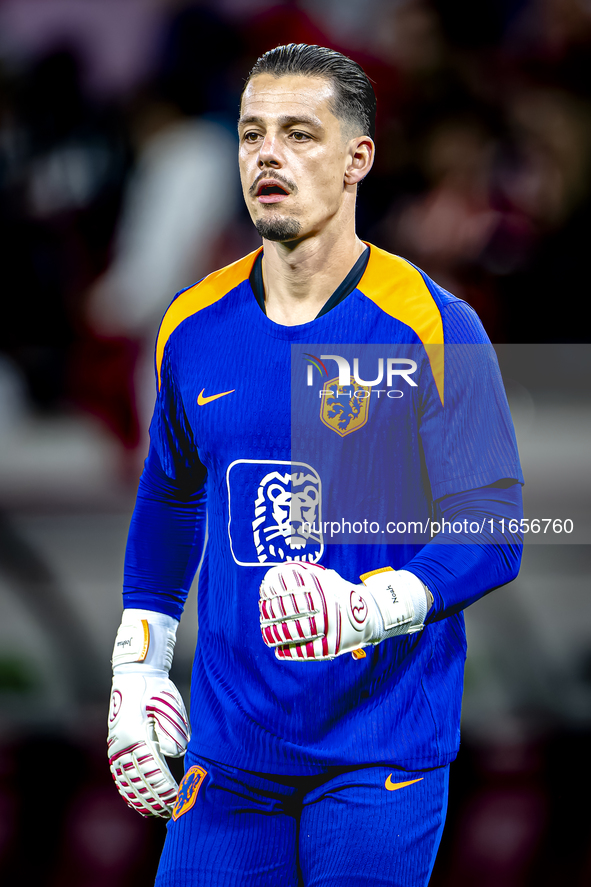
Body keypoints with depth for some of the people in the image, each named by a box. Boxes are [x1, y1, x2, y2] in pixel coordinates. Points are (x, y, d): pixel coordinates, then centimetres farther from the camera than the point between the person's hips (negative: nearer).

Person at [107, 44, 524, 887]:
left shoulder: (432, 330, -8)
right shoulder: (193, 329, 6)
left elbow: (492, 529, -10)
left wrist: (368, 609, -26)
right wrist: (135, 673, 16)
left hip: (380, 754, -4)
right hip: (231, 748, 4)